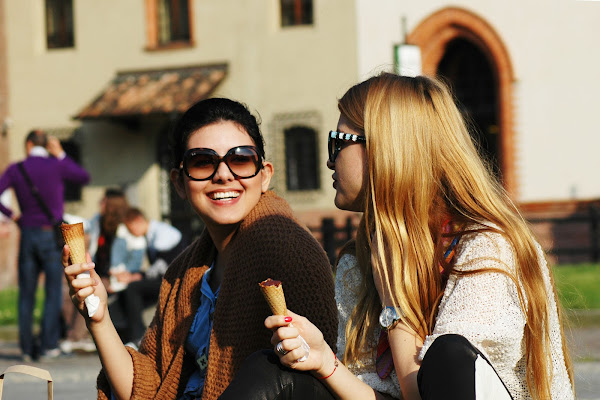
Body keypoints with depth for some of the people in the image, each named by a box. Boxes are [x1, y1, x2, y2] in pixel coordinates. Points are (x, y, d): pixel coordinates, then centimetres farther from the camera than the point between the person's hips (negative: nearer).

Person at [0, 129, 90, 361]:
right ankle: (48, 346, -1)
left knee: (26, 295, 9)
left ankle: (27, 348, 9)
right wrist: (61, 155, 12)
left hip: (27, 235, 2)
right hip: (52, 235, -2)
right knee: (53, 292, 3)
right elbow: (84, 178, 11)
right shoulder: (57, 166, -5)